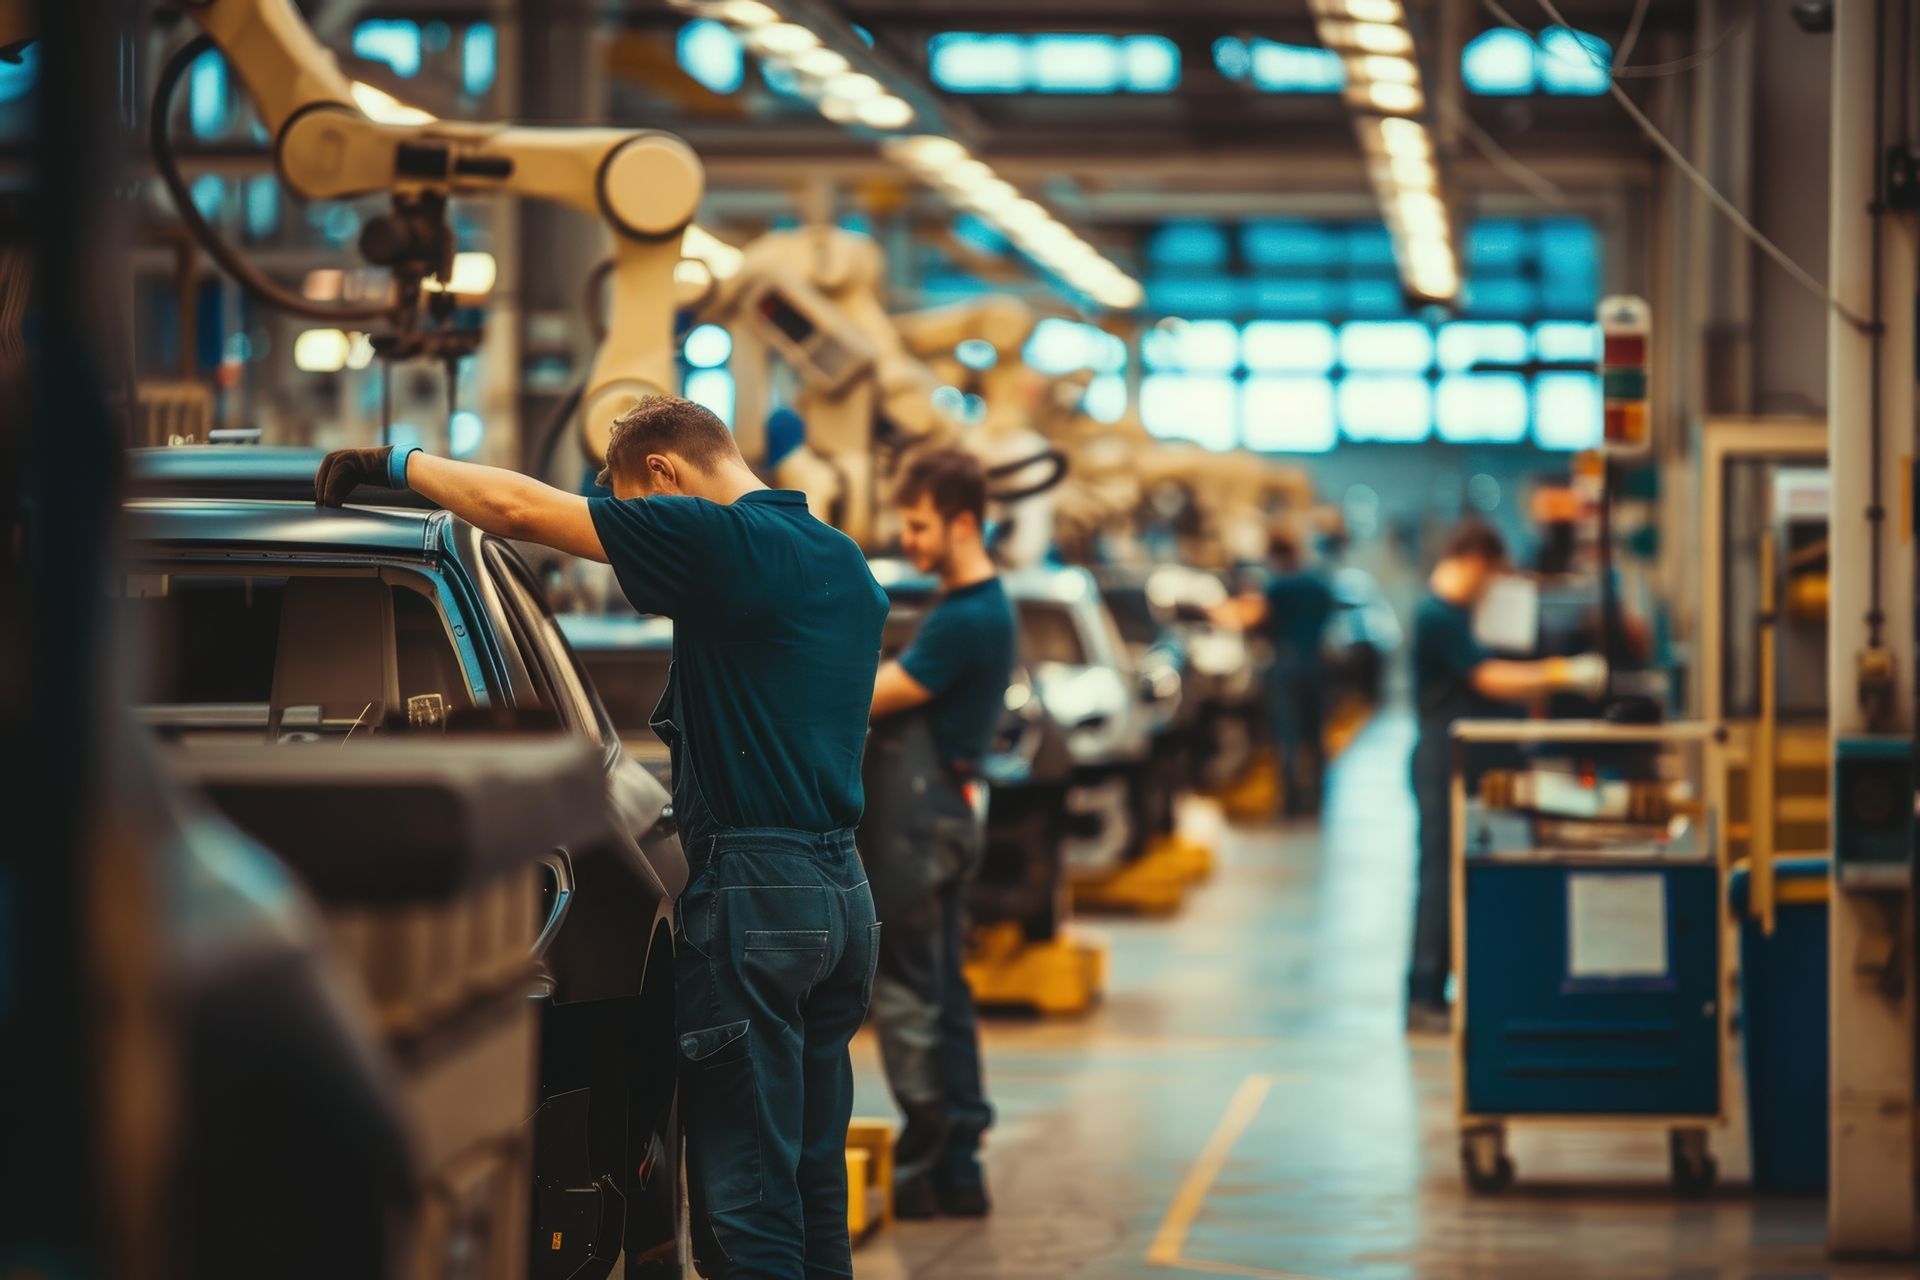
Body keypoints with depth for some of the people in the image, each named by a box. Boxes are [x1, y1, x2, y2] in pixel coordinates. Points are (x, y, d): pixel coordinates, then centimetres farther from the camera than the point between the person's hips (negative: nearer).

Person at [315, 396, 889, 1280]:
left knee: (747, 1203, -6)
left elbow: (519, 509, -13)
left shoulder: (722, 538, -11)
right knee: (815, 1186, 13)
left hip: (755, 896, -9)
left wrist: (396, 462, 0)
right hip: (845, 896, 9)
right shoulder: (846, 564, 15)